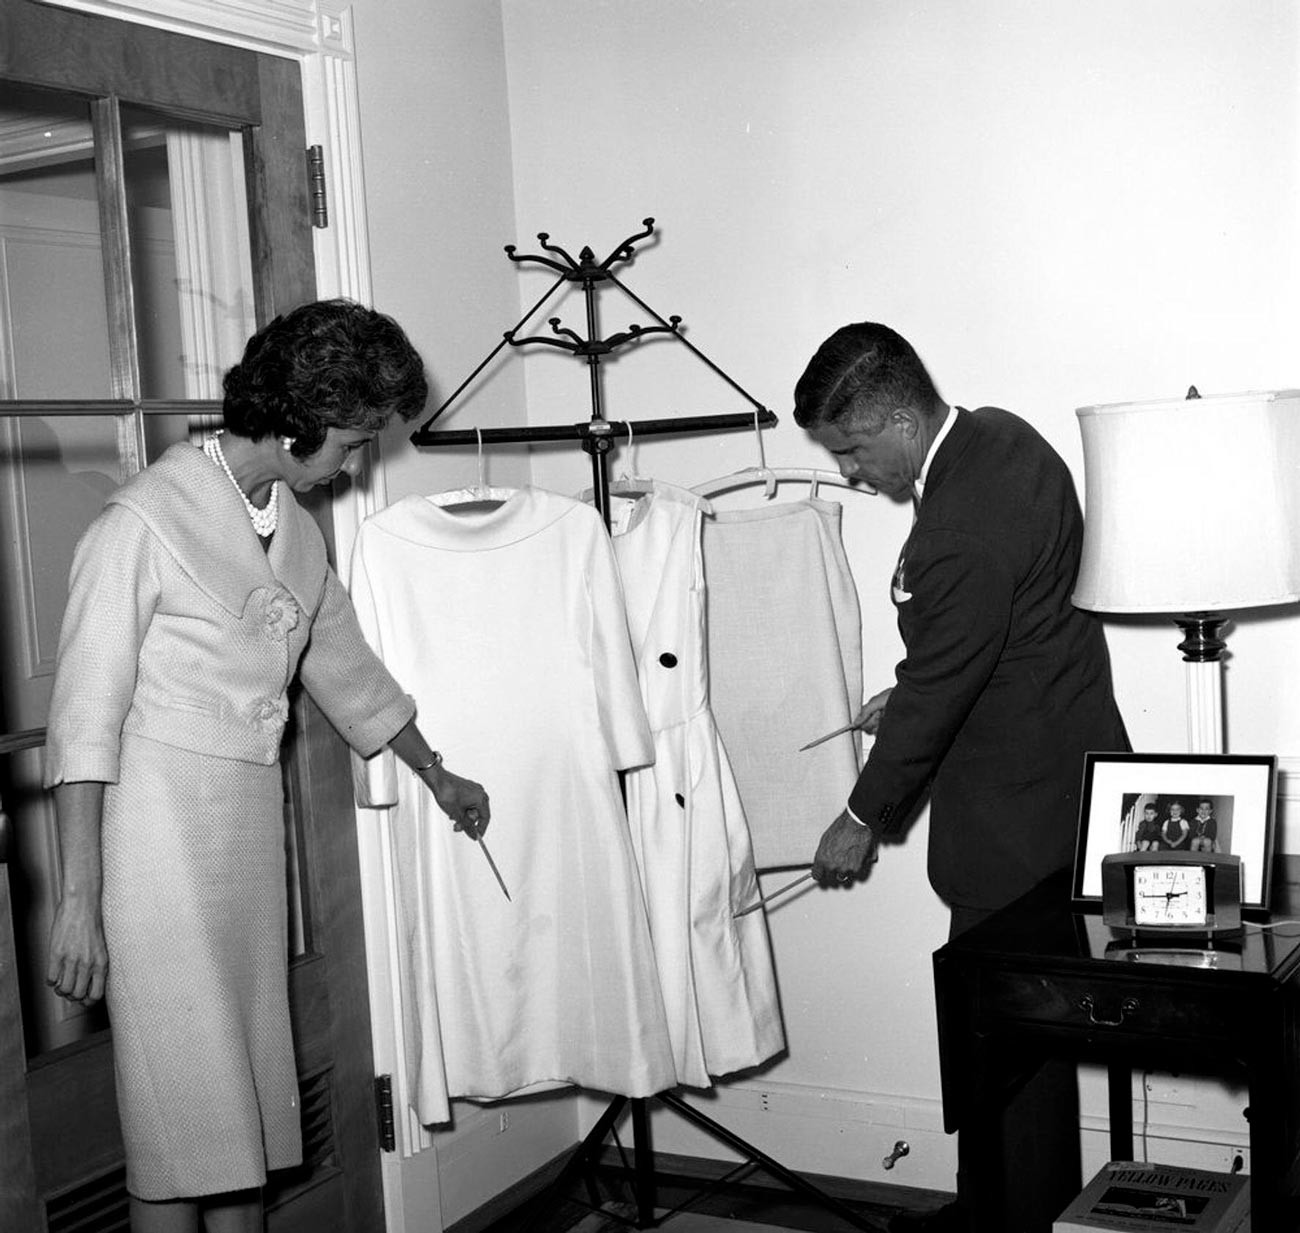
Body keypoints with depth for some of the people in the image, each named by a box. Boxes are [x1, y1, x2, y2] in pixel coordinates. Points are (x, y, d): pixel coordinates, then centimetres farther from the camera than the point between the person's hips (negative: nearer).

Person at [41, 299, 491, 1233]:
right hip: (160, 831, -7)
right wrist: (79, 900, -16)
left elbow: (347, 666, 25)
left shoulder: (297, 528, 11)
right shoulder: (146, 521, -13)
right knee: (183, 1117, -3)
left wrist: (437, 775, 36)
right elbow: (85, 719, -13)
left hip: (253, 824, 7)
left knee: (252, 1097, 11)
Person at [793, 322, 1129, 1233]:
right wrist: (910, 694, 13)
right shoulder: (996, 434, 4)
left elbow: (938, 690, -18)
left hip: (1017, 809, -10)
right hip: (1061, 768, 10)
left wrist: (865, 819, -5)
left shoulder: (961, 533, -27)